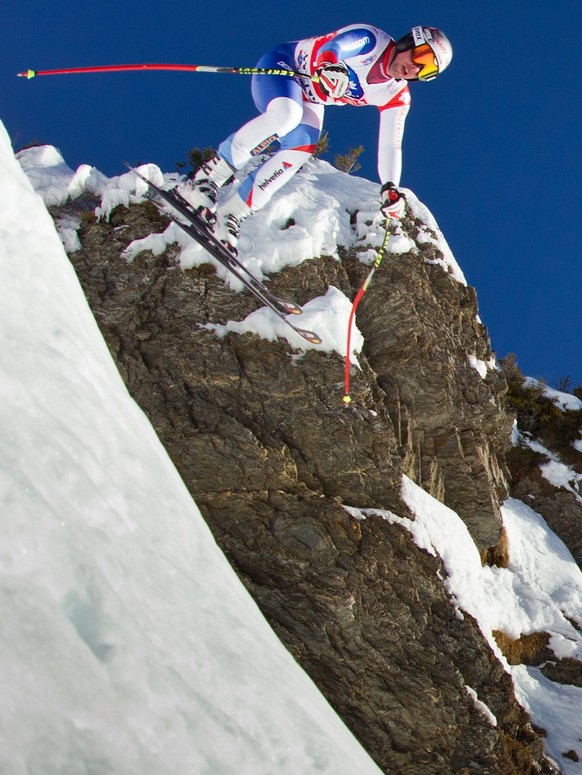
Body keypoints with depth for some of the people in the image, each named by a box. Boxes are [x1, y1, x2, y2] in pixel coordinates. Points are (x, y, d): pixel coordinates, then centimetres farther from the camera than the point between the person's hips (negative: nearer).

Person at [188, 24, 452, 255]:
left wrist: (390, 189, -17)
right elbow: (330, 47, -36)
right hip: (281, 65, -6)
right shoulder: (372, 40, -22)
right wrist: (329, 66, -60)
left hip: (309, 99, 6)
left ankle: (230, 215, -19)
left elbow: (389, 146, -3)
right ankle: (211, 174, -24)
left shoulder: (397, 97, -4)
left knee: (301, 149, -24)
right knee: (286, 114, -39)